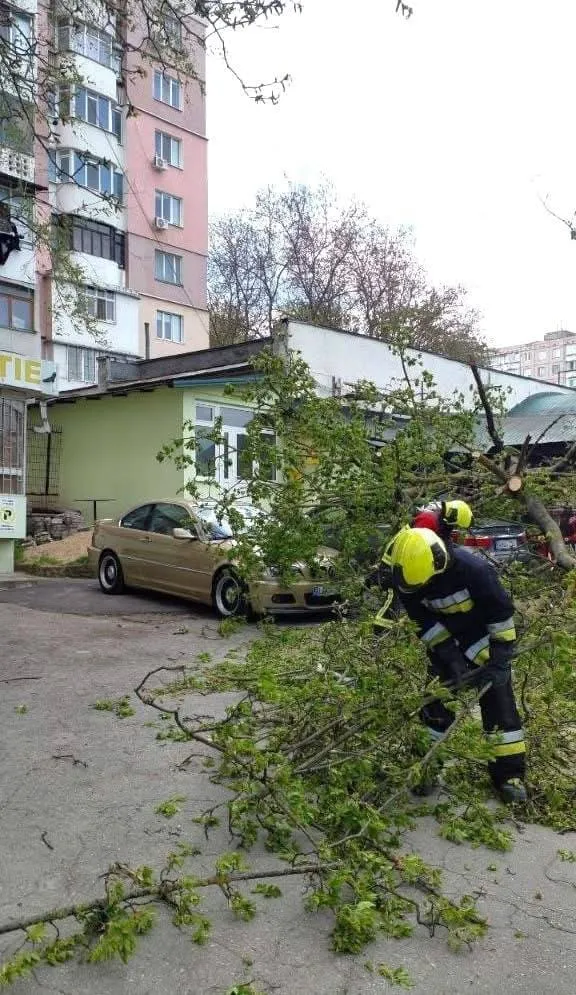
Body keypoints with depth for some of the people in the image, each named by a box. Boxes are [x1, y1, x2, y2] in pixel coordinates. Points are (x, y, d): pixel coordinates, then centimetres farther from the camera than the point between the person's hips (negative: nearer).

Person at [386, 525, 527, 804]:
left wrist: (499, 661, -22)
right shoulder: (405, 578, -24)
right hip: (445, 645, 3)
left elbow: (502, 613, -24)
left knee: (499, 705, -4)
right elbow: (425, 623, -17)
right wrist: (451, 659, -22)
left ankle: (510, 774, 7)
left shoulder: (472, 568, -35)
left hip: (483, 640, -3)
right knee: (437, 703, 2)